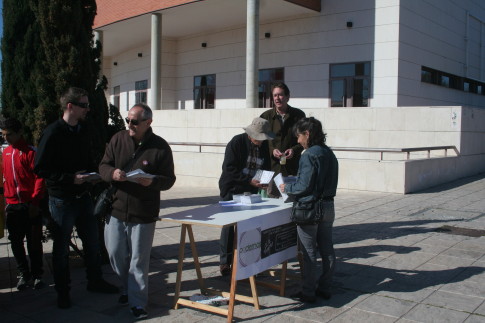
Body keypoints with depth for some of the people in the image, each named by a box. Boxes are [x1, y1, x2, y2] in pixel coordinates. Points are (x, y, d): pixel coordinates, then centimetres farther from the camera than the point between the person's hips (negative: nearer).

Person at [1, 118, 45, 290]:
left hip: (30, 205, -5)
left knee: (34, 242, 3)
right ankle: (24, 274, 20)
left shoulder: (30, 152, -7)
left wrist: (35, 202, -15)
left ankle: (37, 274, 13)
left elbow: (39, 178, -10)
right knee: (16, 242, 8)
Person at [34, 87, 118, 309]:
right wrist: (71, 178, -21)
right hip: (62, 200, -7)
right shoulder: (53, 133, -15)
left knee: (92, 242, 15)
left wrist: (92, 174, -1)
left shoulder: (82, 130, 8)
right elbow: (40, 169, -16)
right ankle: (63, 293, 23)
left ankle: (95, 281, 33)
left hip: (83, 197, 7)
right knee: (61, 248, 8)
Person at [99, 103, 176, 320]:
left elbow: (169, 179, -5)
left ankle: (137, 302, 17)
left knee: (138, 260, 4)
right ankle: (127, 288, 38)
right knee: (115, 253, 13)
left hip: (143, 214, -3)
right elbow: (103, 166, 4)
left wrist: (152, 181, -26)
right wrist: (112, 173, -20)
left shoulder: (160, 147, -7)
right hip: (116, 209, 4)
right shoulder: (118, 140, 2)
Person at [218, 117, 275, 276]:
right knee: (229, 225, -1)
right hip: (232, 189, -4)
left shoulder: (264, 145, 2)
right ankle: (225, 261, 9)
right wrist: (249, 181, -24)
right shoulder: (236, 142, -14)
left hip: (251, 190, 5)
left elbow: (266, 167, 11)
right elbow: (229, 169, -18)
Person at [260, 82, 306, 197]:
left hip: (292, 167, -1)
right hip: (272, 167, 1)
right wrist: (272, 150, -10)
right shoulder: (266, 116, 8)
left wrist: (294, 150, -9)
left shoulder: (298, 115, 6)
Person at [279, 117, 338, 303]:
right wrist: (293, 186, 19)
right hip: (328, 207, 8)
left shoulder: (309, 155, -17)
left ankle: (308, 293, 10)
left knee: (309, 252, 2)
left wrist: (287, 188, -2)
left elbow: (304, 186, -20)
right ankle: (324, 288, 24)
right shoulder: (329, 153, 8)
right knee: (327, 249, 13)